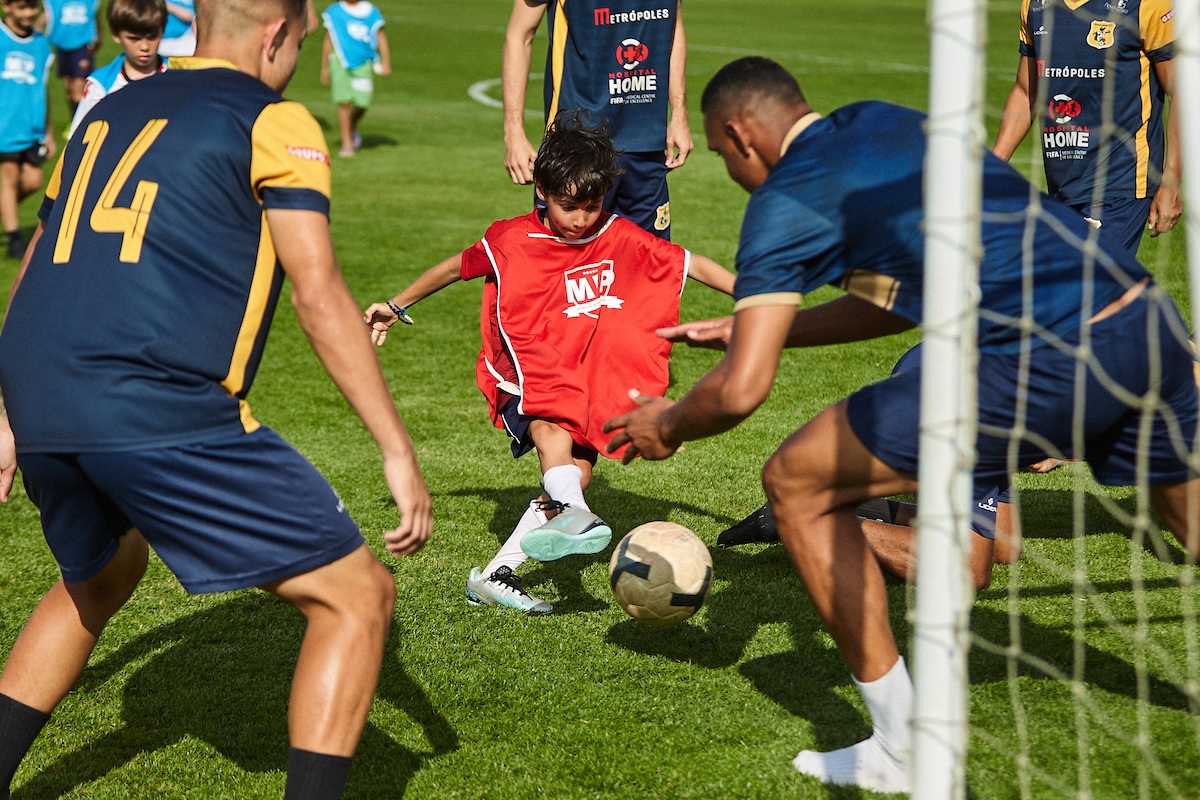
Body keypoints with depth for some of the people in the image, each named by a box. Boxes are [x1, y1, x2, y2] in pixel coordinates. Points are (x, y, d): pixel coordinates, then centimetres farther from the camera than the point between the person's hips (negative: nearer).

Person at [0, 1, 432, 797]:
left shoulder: (108, 112, 24)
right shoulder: (273, 120, 4)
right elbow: (318, 293, -5)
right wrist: (399, 450, -4)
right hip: (162, 415, -8)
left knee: (100, 578, 36)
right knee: (357, 595, 2)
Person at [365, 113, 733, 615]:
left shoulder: (621, 239, 0)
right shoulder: (511, 242, -2)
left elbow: (692, 264, 3)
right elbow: (457, 267, 14)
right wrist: (397, 306, 23)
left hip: (589, 384, 3)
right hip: (527, 378, -3)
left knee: (579, 468, -17)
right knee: (552, 427, -35)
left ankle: (496, 574, -16)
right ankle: (571, 514, -63)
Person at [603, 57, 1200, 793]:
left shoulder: (786, 200, 3)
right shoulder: (891, 123, 25)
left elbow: (741, 391, -4)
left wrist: (668, 427, 18)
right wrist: (758, 322, 42)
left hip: (1045, 365, -8)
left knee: (798, 486, 7)